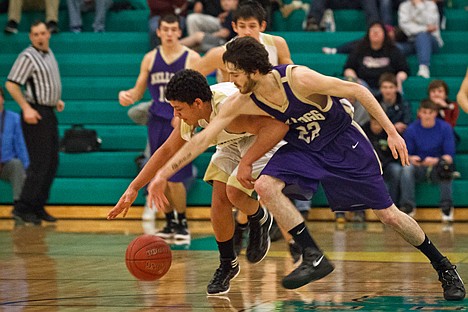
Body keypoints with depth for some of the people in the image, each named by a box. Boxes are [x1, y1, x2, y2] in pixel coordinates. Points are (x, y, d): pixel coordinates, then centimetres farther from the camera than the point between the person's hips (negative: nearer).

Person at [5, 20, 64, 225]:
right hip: (36, 114, -9)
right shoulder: (28, 57, -13)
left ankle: (38, 207, 16)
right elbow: (11, 84, -17)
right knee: (39, 164, -11)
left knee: (51, 163, 10)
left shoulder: (48, 54, 14)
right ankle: (22, 209, -8)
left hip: (49, 113, 9)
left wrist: (56, 100, 15)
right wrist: (26, 108, -23)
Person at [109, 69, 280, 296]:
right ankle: (227, 264, 7)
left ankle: (260, 220, 8)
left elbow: (278, 126, -45)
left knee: (235, 190, -26)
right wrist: (134, 188, -3)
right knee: (219, 197, -9)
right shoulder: (191, 115, -14)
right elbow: (167, 150, -1)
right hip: (232, 142, 7)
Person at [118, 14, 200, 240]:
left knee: (175, 178, -9)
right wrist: (126, 96, -10)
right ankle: (170, 223, 18)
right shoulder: (150, 59, 7)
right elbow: (138, 92, 12)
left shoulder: (192, 58, -4)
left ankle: (182, 223, 7)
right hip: (157, 123, 4)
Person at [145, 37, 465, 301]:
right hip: (303, 146, 4)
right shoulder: (240, 103, -18)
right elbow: (202, 139, -13)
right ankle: (314, 258, -13)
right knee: (265, 185, -23)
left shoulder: (298, 79, -32)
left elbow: (358, 90, -23)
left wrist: (392, 133, -22)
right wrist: (163, 174, -18)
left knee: (388, 214, -3)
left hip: (344, 141, -4)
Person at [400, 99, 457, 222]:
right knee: (407, 168, -33)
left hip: (437, 167, -1)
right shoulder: (411, 129, -1)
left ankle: (446, 206, -25)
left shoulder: (445, 128, -4)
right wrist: (412, 159, -25)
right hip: (419, 169, 1)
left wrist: (436, 161, -28)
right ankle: (408, 206, -29)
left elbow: (450, 156, -7)